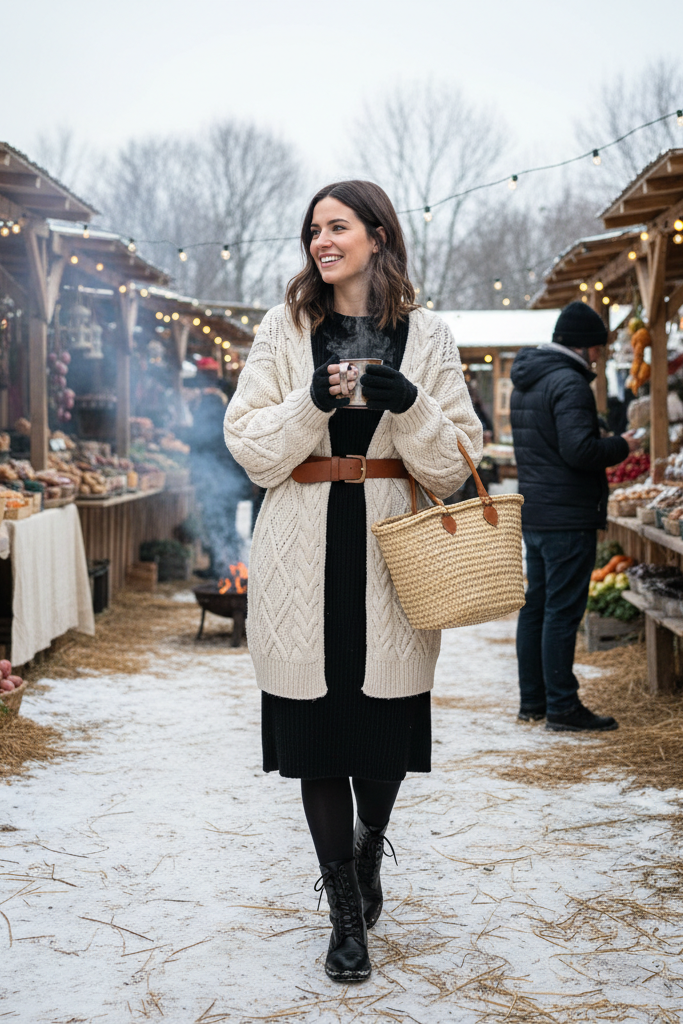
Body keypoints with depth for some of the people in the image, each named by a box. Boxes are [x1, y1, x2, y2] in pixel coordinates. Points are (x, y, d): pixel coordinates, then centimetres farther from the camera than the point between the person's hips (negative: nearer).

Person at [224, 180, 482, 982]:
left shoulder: (424, 337, 6)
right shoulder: (284, 330, 7)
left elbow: (454, 463, 3)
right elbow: (249, 447, 2)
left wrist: (408, 405, -14)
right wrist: (312, 401, -14)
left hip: (391, 553, 0)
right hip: (307, 560, 0)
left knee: (385, 735, 4)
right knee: (317, 735, 3)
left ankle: (370, 841, 39)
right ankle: (345, 912, 18)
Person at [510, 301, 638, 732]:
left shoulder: (525, 382, 15)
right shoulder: (569, 383, -16)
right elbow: (579, 450, -25)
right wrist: (621, 447, -9)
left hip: (533, 514, 10)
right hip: (568, 518, -9)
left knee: (536, 607, 14)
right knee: (562, 612, -5)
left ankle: (532, 701, 22)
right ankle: (562, 707, 0)